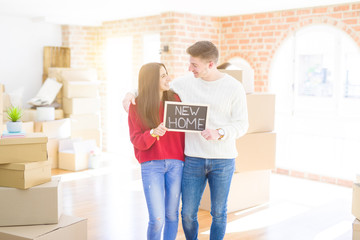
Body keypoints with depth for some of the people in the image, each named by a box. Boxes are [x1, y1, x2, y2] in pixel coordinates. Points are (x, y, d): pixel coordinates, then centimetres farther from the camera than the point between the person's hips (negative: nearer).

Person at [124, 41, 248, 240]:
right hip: (193, 159, 2)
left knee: (218, 213, 10)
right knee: (188, 213, 6)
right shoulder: (184, 83, 1)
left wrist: (219, 133, -25)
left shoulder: (234, 87, -5)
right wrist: (131, 93, -1)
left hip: (223, 160, -1)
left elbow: (241, 124, -6)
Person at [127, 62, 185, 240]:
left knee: (172, 215, 9)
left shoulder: (175, 100, 2)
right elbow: (137, 140, -5)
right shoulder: (137, 106, -3)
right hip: (151, 165, -2)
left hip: (175, 164, 2)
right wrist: (153, 133, -25)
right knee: (157, 220, -6)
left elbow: (184, 131, 8)